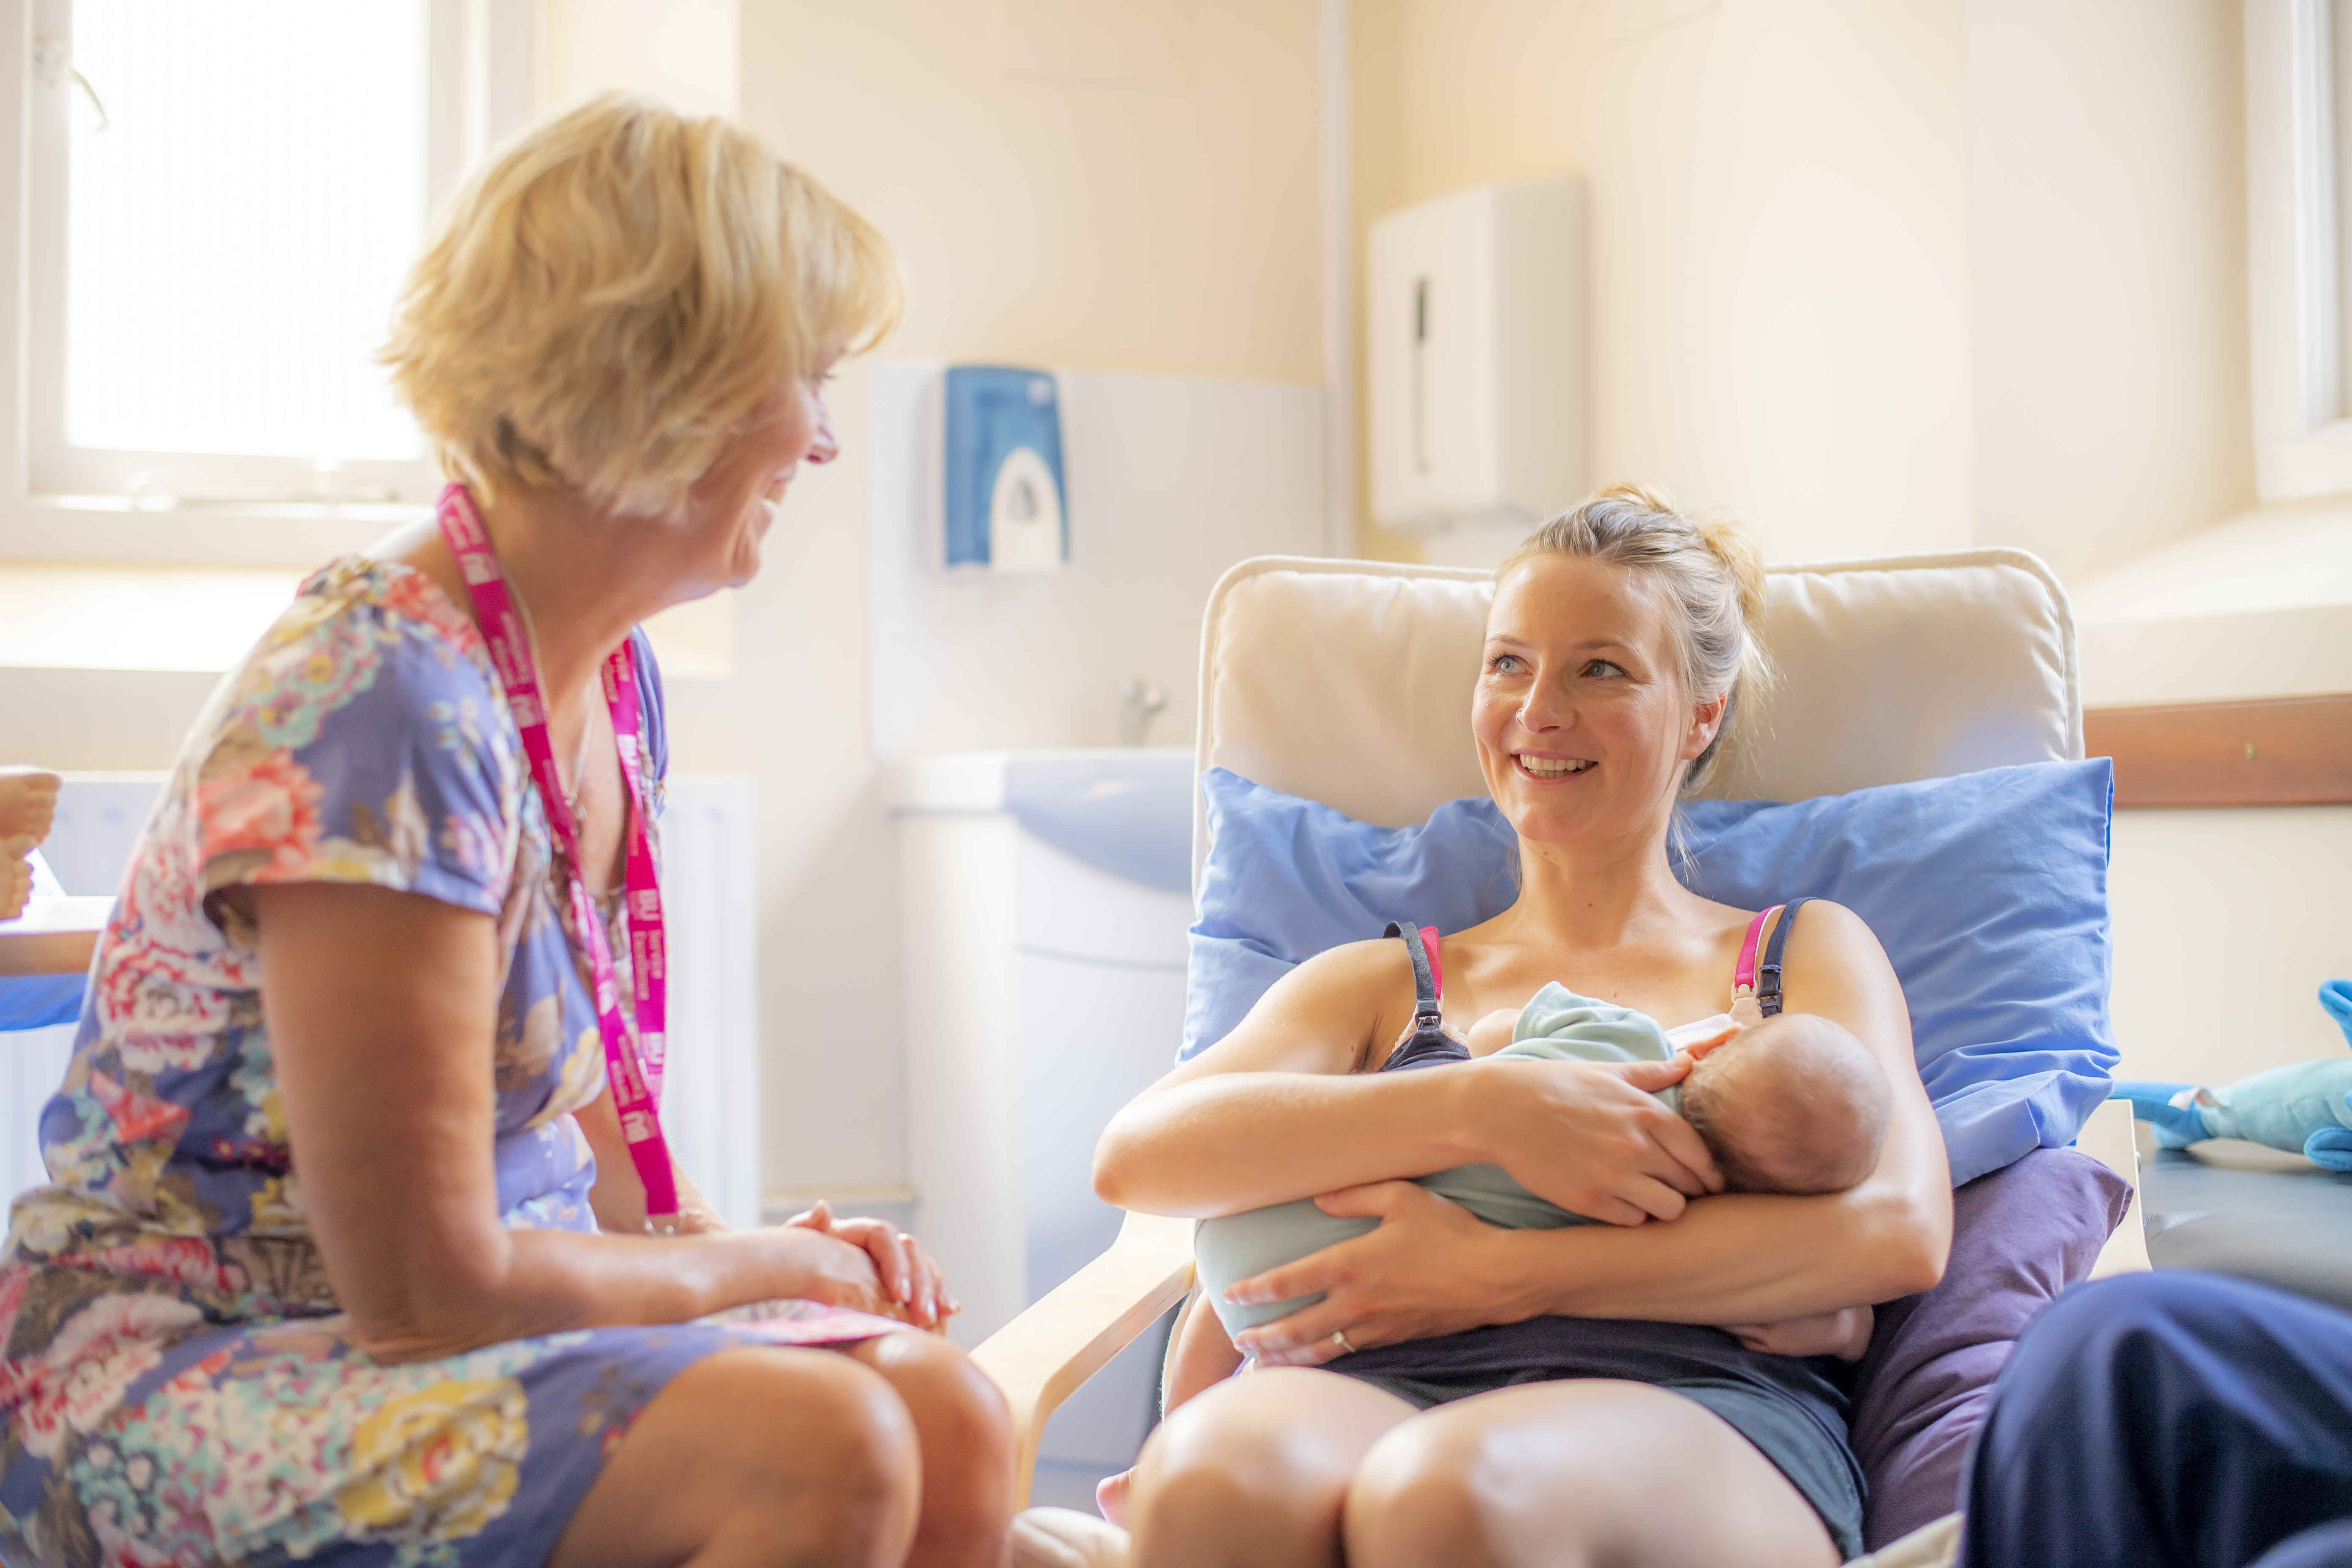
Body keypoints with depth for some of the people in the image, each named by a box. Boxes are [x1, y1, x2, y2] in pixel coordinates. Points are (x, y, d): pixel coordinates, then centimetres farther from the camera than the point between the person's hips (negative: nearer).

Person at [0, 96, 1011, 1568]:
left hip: (425, 1316, 8)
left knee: (952, 1423, -15)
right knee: (814, 1448, -28)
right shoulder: (376, 705, -24)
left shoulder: (614, 676, 4)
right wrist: (764, 1264, -9)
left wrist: (757, 1247, -4)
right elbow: (425, 1289, -22)